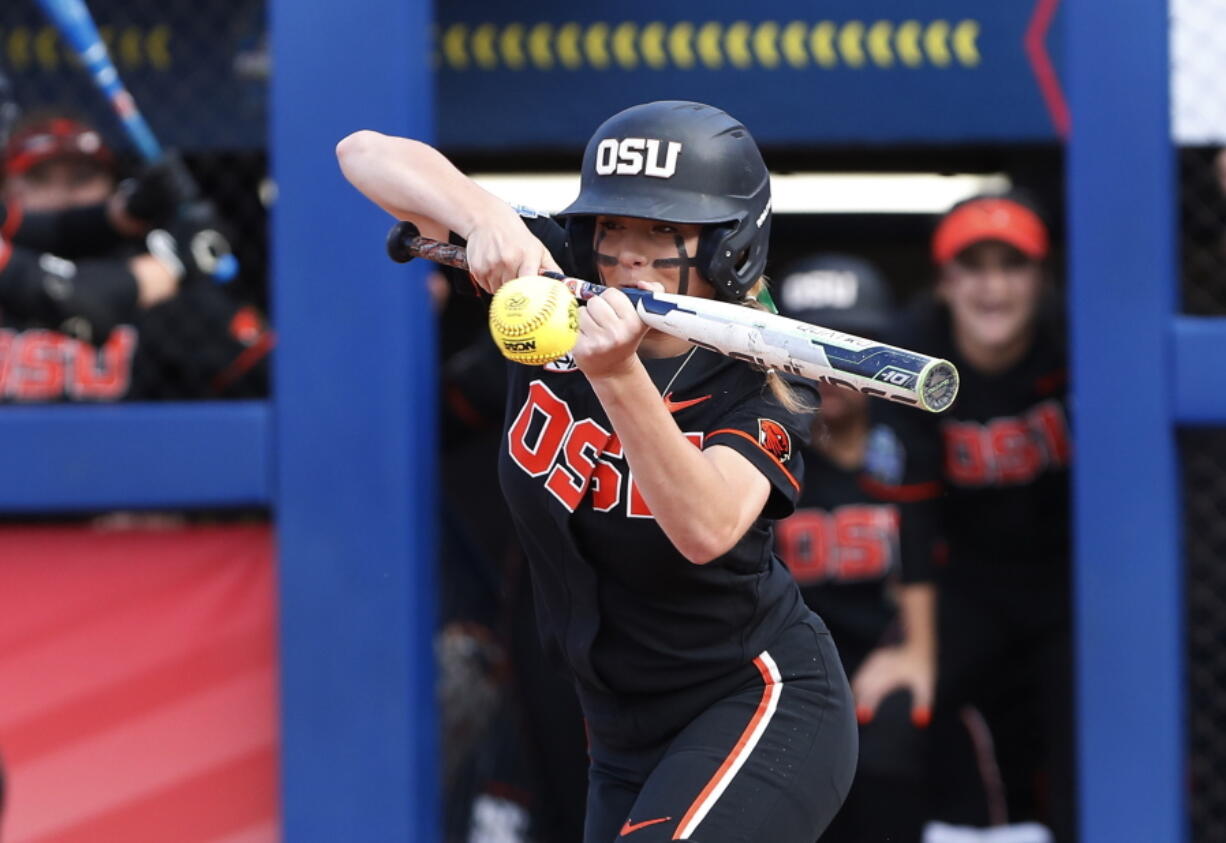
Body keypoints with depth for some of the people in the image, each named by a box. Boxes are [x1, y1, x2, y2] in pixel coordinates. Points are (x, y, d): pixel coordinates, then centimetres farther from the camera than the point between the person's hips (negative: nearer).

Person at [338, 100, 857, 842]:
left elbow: (706, 530, -38)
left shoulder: (760, 389, -17)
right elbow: (369, 153, -13)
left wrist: (617, 375, -50)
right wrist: (487, 218, -33)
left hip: (767, 709, -6)